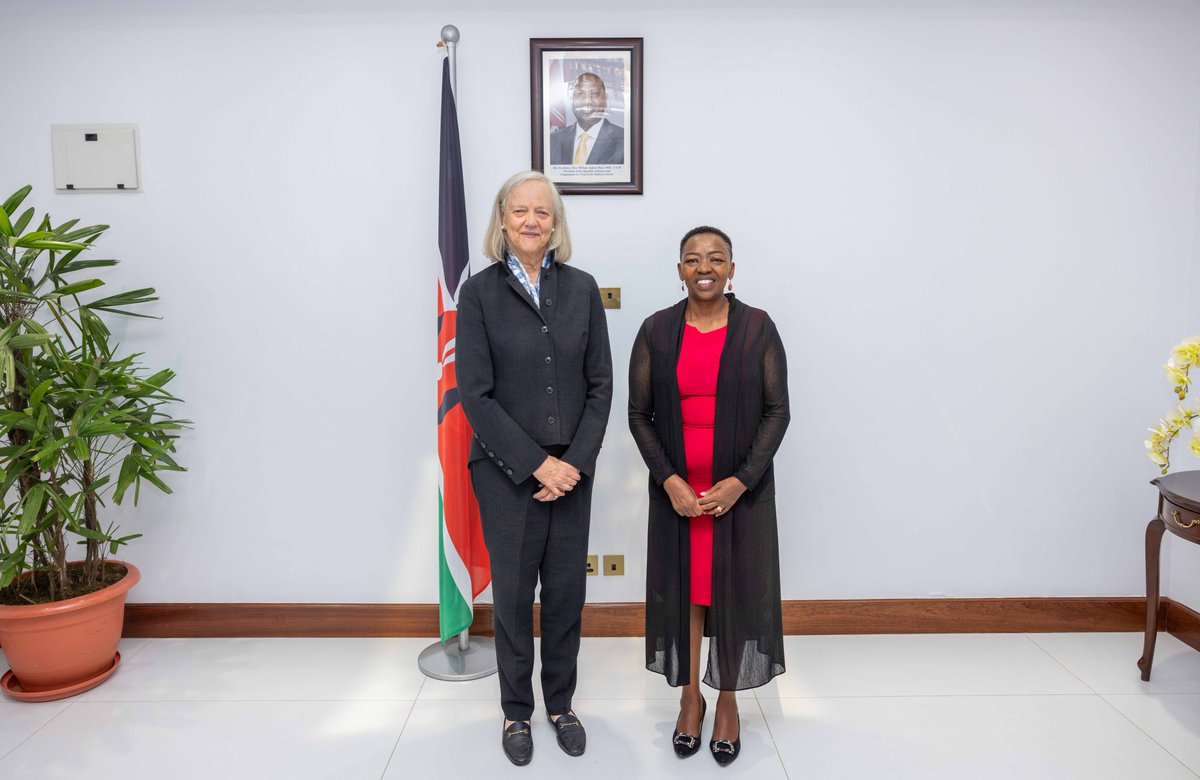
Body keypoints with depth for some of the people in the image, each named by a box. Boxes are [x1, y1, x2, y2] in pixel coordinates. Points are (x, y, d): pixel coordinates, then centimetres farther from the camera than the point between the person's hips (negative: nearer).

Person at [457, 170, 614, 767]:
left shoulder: (581, 288, 4)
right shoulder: (480, 292, -4)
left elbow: (600, 385, 3)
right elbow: (475, 394, -9)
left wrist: (575, 460, -8)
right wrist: (537, 463, -13)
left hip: (572, 469, 3)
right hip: (506, 471, -2)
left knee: (566, 592, 11)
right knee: (513, 594, 8)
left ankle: (560, 704, 32)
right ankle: (516, 711, 29)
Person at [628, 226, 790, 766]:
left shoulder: (758, 327, -4)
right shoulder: (656, 330, -1)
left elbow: (777, 411, -4)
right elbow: (639, 414, 0)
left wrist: (739, 482, -13)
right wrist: (668, 480, -10)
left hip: (741, 489, -1)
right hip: (676, 488, 1)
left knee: (736, 590, 8)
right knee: (682, 589, 10)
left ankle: (728, 702, 27)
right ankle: (690, 698, 29)